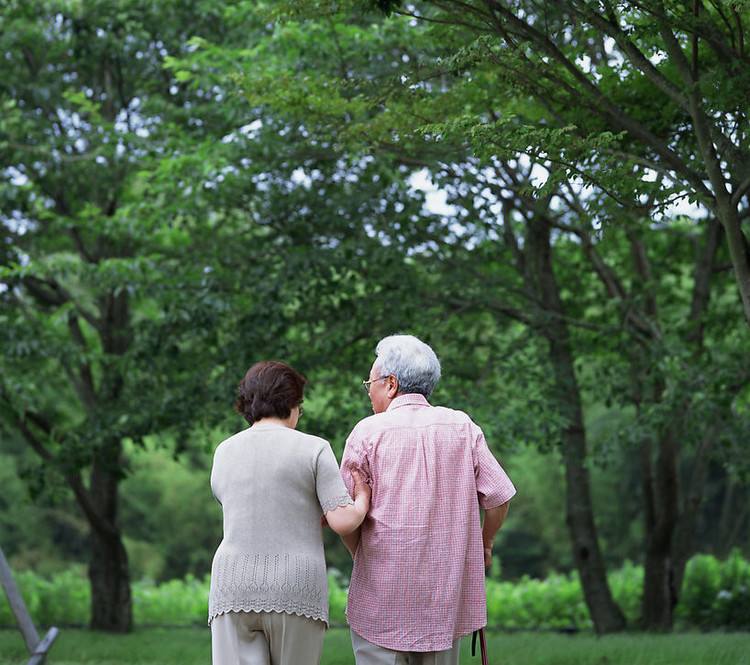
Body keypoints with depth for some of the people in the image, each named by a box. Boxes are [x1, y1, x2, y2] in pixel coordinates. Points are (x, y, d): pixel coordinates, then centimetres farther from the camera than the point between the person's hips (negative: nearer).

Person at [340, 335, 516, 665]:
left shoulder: (368, 432, -6)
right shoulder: (463, 427, 3)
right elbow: (499, 497, 3)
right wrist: (484, 543, 21)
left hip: (383, 591, -3)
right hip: (447, 597, 4)